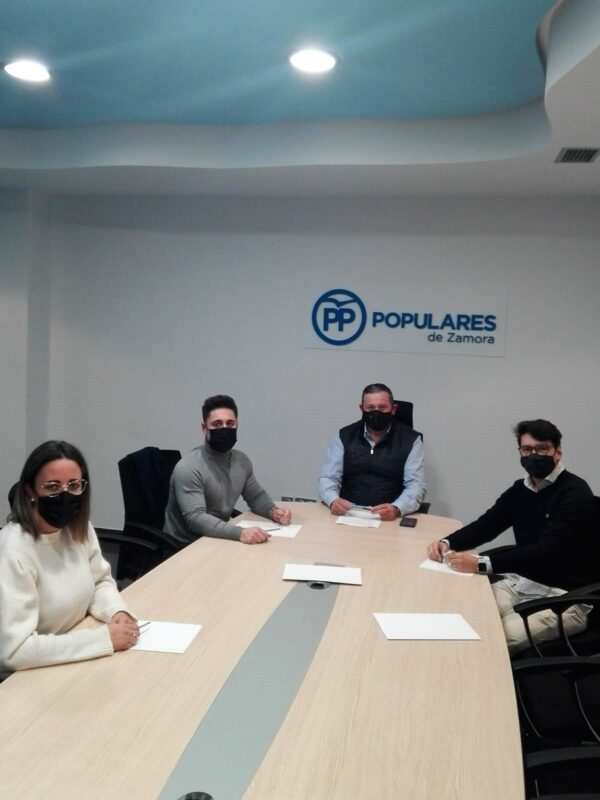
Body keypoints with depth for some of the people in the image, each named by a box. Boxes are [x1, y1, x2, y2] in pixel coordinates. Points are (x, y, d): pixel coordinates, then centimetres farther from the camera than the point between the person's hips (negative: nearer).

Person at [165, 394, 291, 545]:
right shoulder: (188, 468, -20)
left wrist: (273, 511, -6)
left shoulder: (242, 461, 2)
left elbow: (256, 496, 15)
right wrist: (239, 532, -41)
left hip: (220, 539, 7)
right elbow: (196, 519, -29)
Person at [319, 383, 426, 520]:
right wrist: (333, 501, -19)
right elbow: (328, 478, 4)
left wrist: (396, 509, -27)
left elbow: (416, 485, -7)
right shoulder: (344, 437, 7)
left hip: (391, 518, 0)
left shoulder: (411, 439, 0)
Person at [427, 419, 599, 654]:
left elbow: (546, 551, -26)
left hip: (566, 597, -6)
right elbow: (485, 525, 8)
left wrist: (482, 564, -34)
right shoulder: (520, 490, 8)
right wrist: (447, 543, -13)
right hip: (521, 583, 6)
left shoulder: (575, 493, -15)